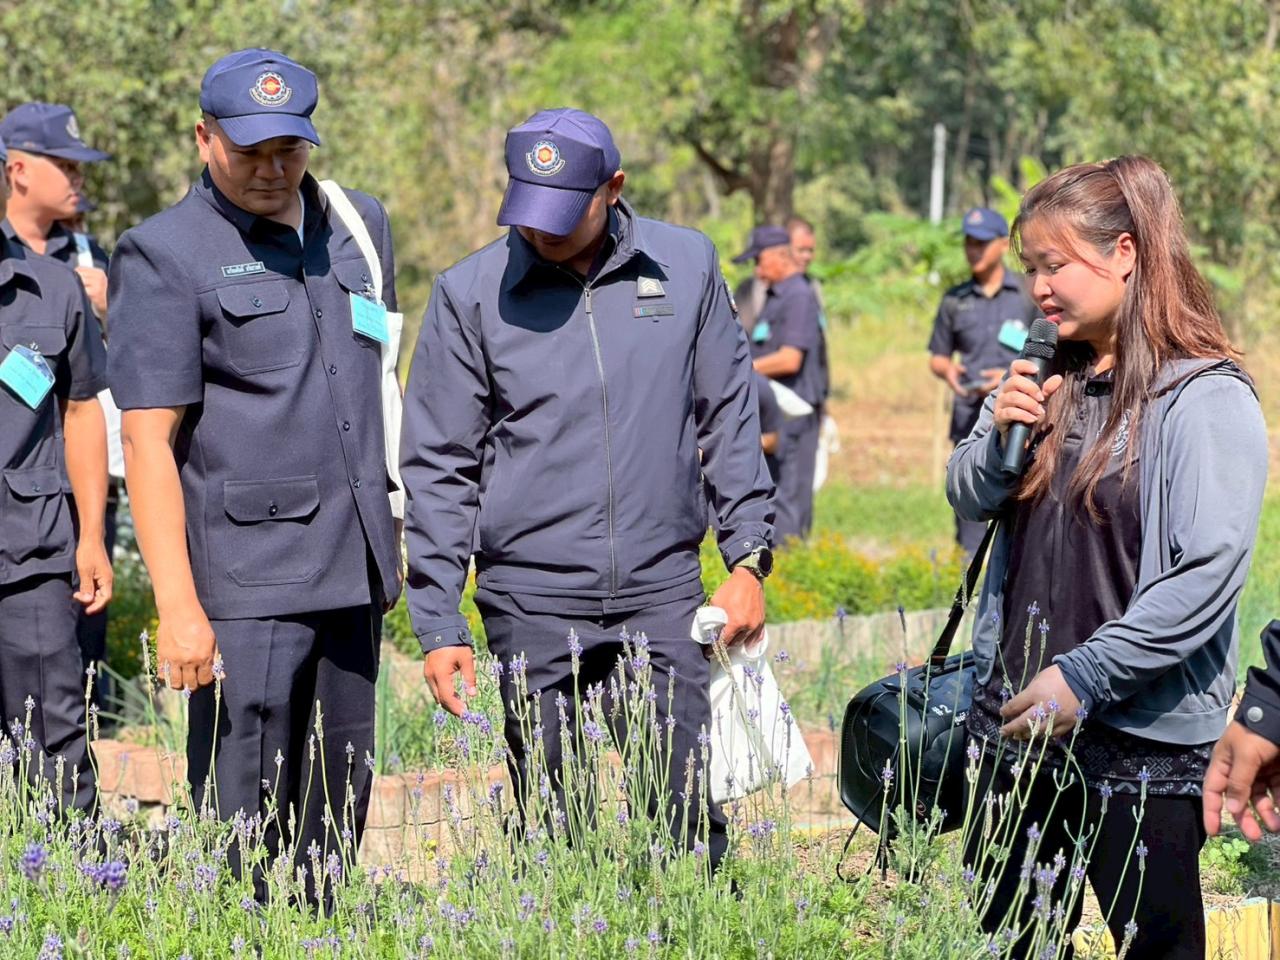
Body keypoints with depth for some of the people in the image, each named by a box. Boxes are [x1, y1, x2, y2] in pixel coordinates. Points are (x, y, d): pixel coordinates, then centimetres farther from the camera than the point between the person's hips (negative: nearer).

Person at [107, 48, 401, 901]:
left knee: (340, 805, 9)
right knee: (240, 809, -7)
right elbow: (148, 439, -11)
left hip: (355, 570, 6)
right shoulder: (164, 254, -6)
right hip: (248, 577, -6)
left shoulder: (361, 226, 13)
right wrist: (178, 606, -17)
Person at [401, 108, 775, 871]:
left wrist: (748, 557, 4)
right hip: (532, 600, -1)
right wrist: (439, 622, -1)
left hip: (662, 589, 1)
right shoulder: (471, 293, 0)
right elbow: (440, 467, 3)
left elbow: (729, 420, 12)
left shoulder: (688, 266, 5)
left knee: (690, 812, -2)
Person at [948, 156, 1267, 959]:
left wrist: (1084, 678, -22)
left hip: (1141, 740, -7)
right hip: (1018, 720, 7)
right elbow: (970, 500, 15)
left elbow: (1208, 576, -21)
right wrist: (999, 435, -6)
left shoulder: (1207, 401, -13)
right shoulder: (1051, 380, 9)